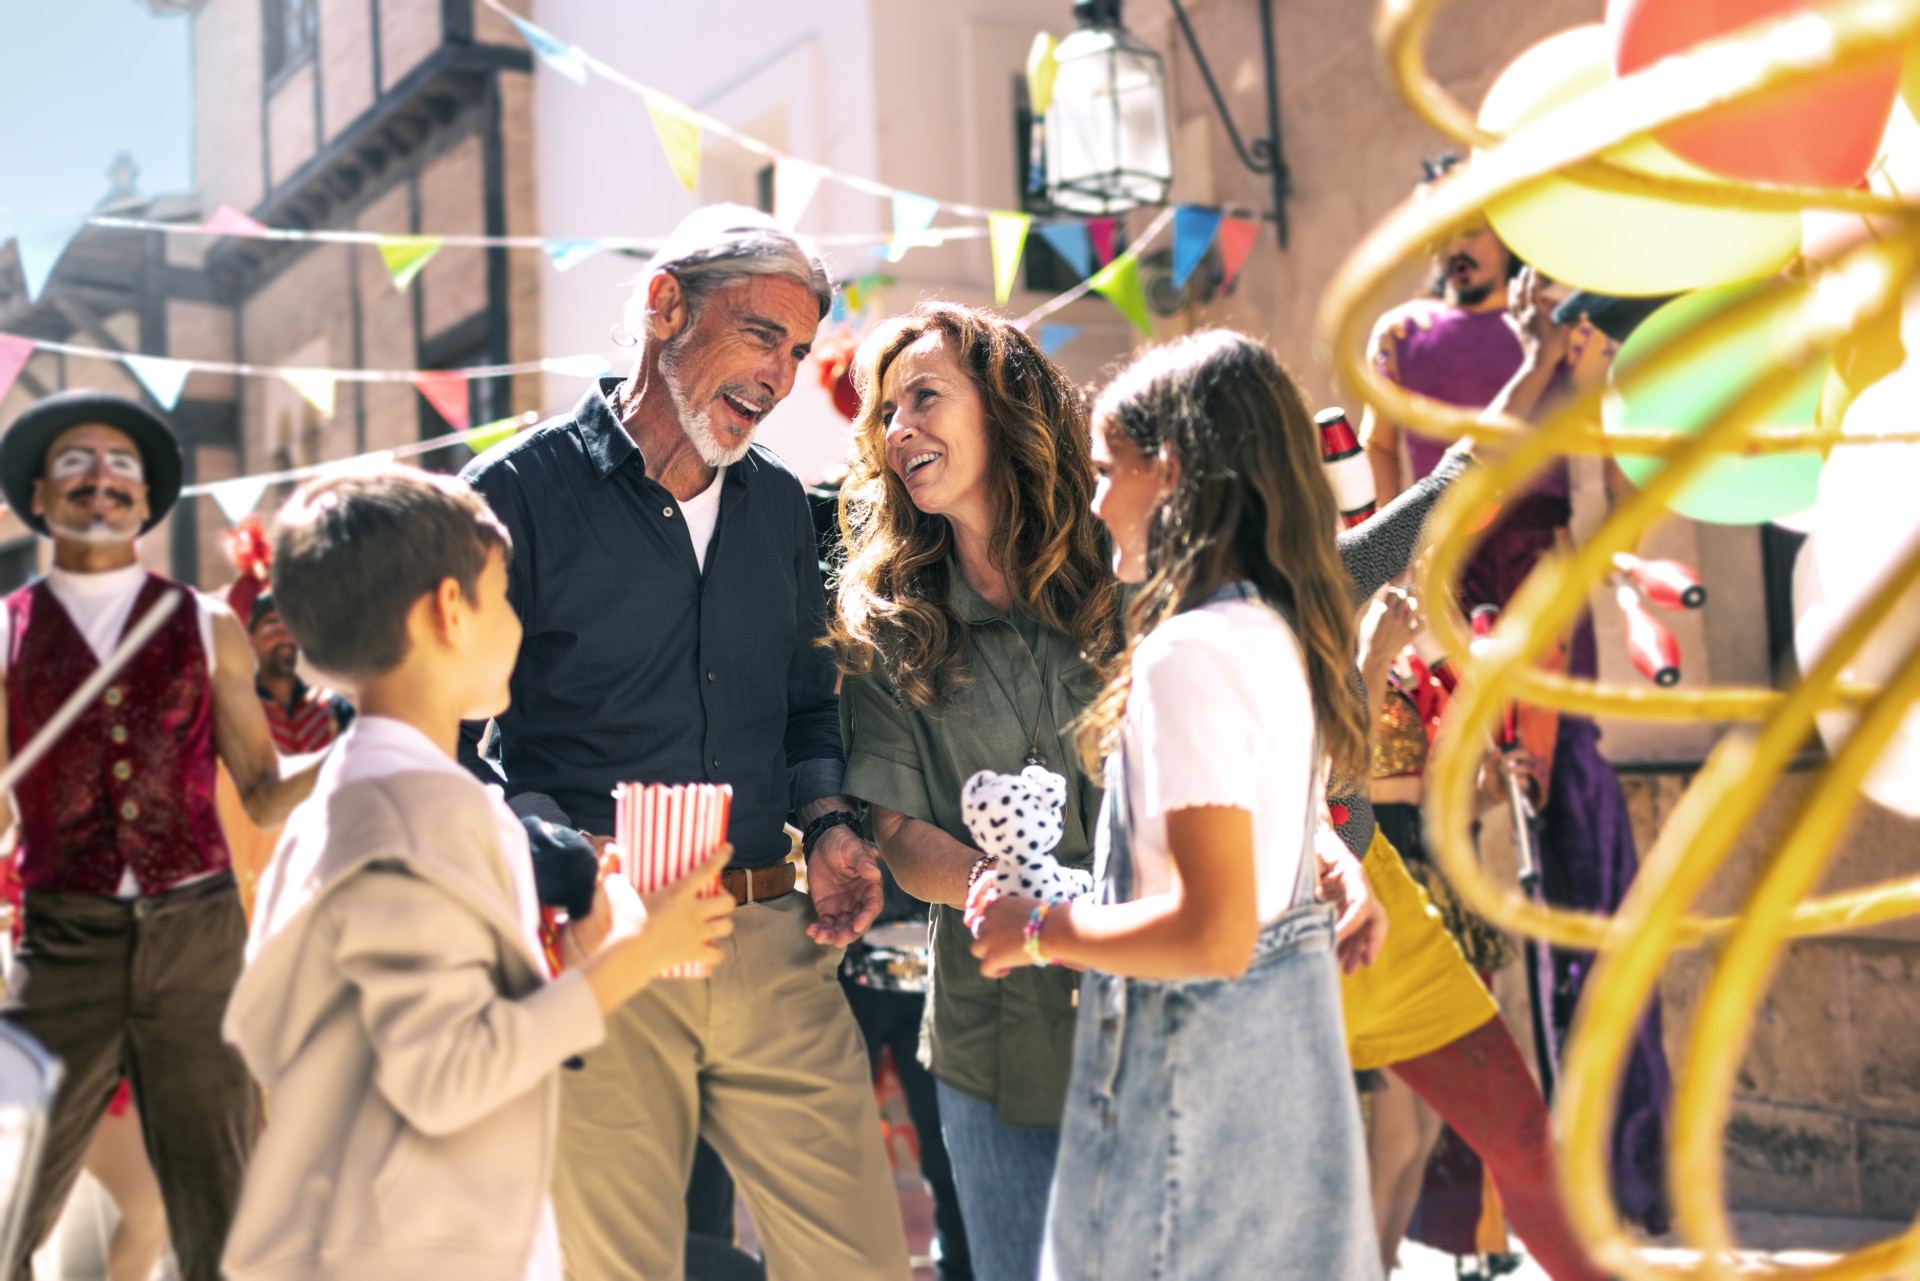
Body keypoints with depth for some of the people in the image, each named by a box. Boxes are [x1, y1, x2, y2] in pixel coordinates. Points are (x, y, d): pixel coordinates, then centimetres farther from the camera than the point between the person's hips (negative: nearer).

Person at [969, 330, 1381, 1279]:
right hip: (1287, 1041, 9)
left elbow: (1215, 933, -26)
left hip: (1194, 1065, -9)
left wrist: (1039, 932, -15)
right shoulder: (1277, 631, 7)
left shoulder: (1189, 656, -22)